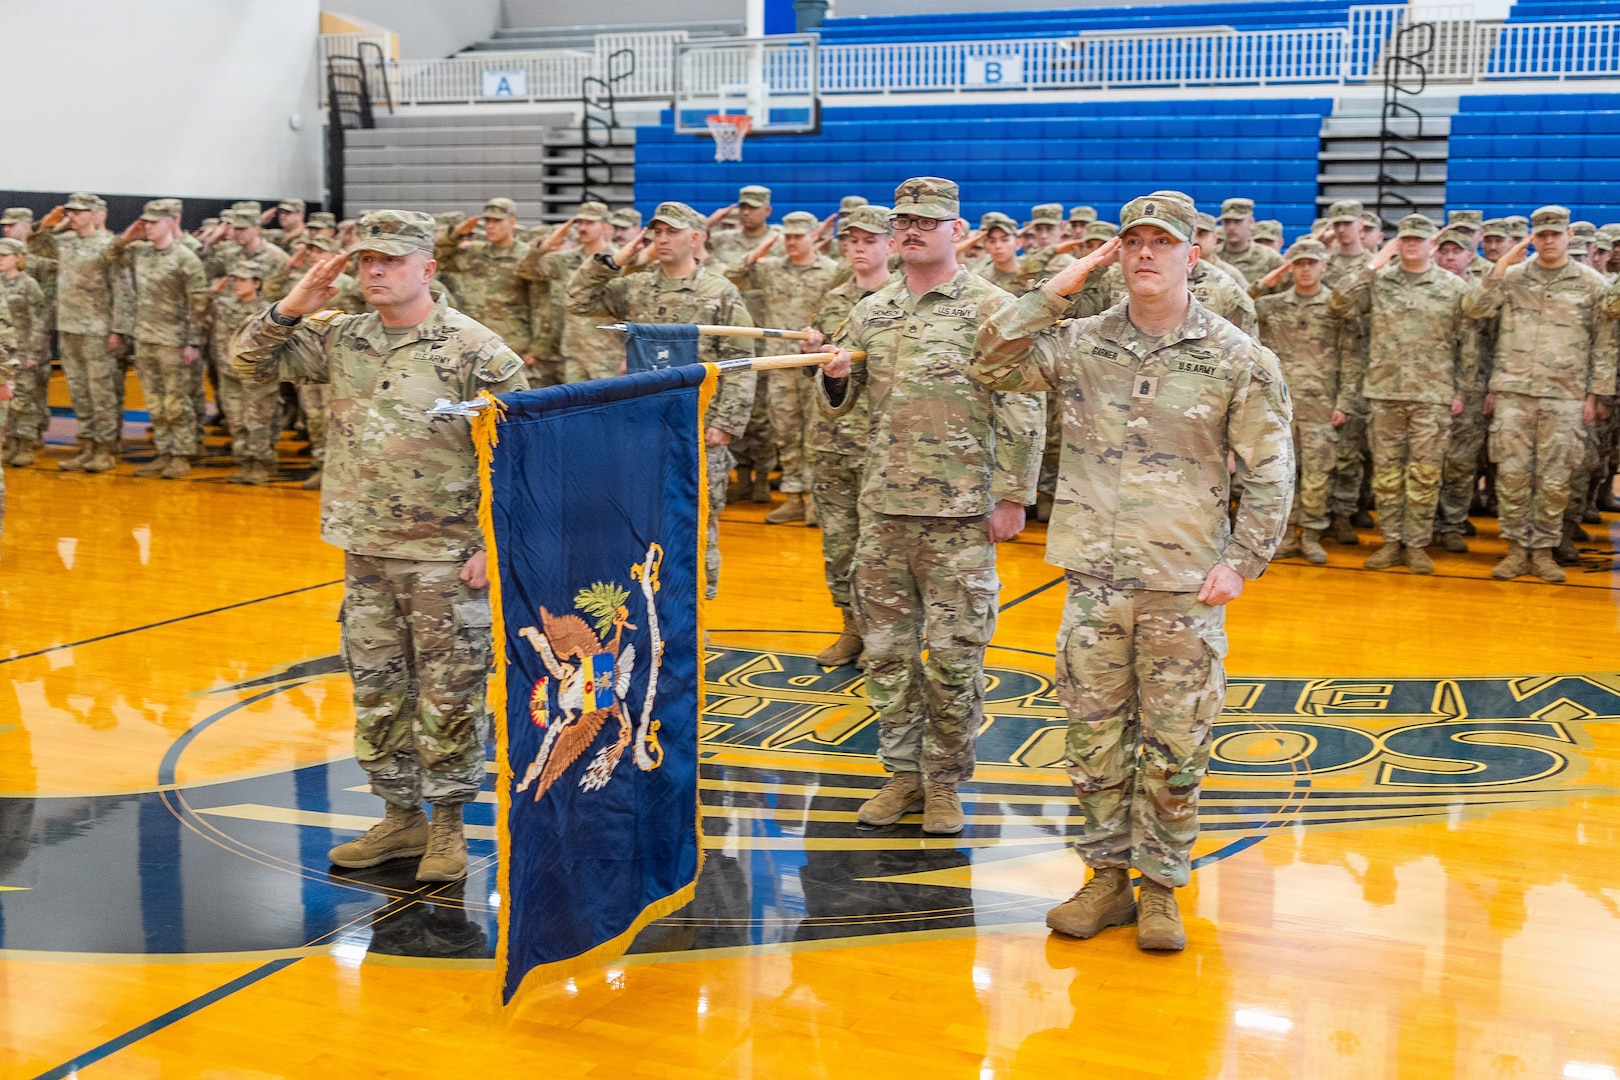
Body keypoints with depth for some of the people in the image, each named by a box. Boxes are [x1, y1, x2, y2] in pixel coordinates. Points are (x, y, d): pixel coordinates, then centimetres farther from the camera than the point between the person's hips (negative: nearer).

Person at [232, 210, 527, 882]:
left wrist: (494, 545, -14)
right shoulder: (341, 340, 7)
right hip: (365, 553, 6)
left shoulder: (474, 350, -11)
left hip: (446, 559, -6)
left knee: (448, 696, 3)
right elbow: (251, 362, 11)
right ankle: (401, 818, 27)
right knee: (376, 691, 13)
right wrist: (291, 308, -5)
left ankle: (447, 826, 17)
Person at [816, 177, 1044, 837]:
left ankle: (945, 781, 14)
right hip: (882, 506, 5)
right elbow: (836, 404, 15)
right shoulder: (871, 312, 12)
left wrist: (1012, 499, -9)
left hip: (960, 511, -5)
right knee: (887, 647, 10)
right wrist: (834, 375, -8)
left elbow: (1022, 412, -5)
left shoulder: (993, 309, -2)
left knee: (952, 653, 0)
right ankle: (903, 773, 22)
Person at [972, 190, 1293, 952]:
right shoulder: (1080, 345, 5)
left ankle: (1162, 886, 20)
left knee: (1175, 746, 5)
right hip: (1095, 579, 2)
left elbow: (1268, 475, 0)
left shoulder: (1239, 360, -1)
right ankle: (1108, 876, 23)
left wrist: (1241, 563, -8)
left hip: (1187, 585, -2)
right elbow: (993, 364, -4)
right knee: (1094, 737, 9)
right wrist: (1060, 287, -5)